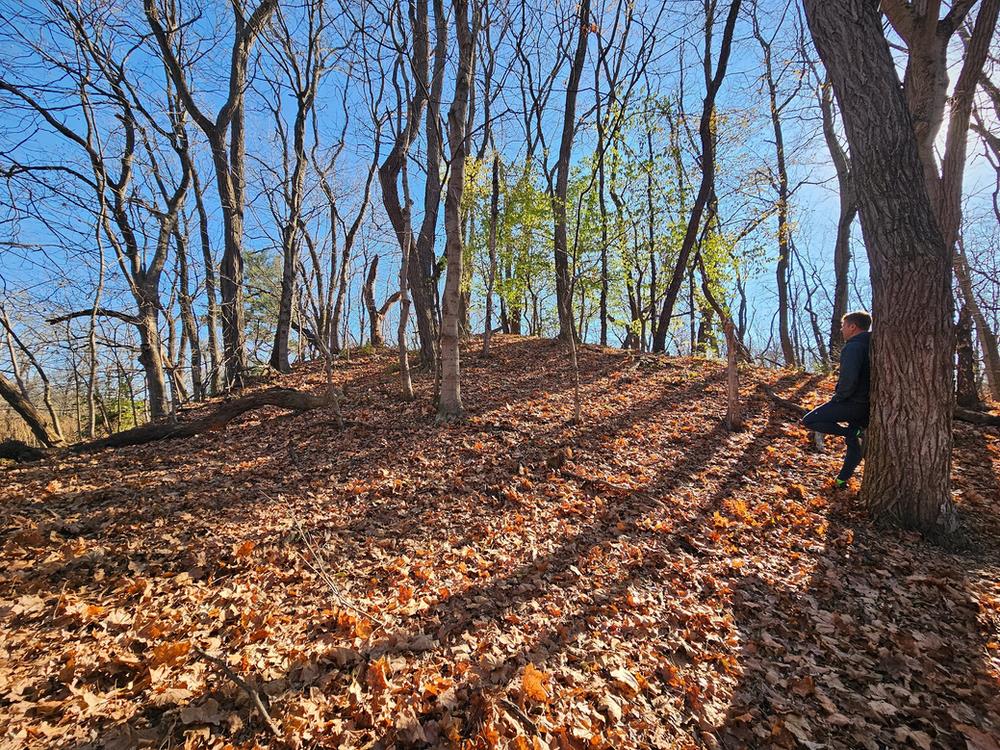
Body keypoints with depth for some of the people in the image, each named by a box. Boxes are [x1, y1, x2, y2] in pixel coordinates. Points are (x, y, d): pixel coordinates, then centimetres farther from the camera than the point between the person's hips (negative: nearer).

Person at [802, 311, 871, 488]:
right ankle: (842, 479, 23)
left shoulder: (854, 347, -17)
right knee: (854, 442, 17)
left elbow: (848, 379, -28)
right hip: (867, 403, 9)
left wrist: (838, 398, -12)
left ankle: (855, 432, -10)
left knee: (808, 421, -5)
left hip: (853, 402, -9)